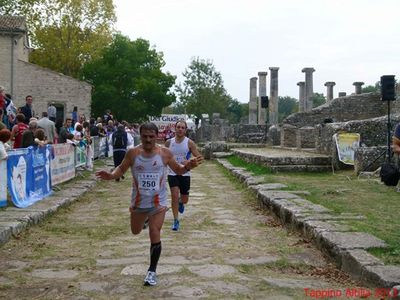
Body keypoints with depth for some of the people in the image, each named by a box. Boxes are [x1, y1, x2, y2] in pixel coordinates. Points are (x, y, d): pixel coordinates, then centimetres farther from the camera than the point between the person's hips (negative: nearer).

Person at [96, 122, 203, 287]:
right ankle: (145, 218, 59)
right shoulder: (133, 153, -10)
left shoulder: (165, 153, -10)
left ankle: (152, 271, 8)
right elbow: (121, 169, 3)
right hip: (139, 201, 2)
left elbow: (178, 170, 2)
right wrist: (111, 175, -18)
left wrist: (187, 166, -19)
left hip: (158, 201, -2)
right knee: (135, 231, 22)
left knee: (155, 235, -9)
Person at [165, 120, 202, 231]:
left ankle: (181, 202, 47)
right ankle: (176, 221, 0)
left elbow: (199, 157, -9)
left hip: (185, 174, 0)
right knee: (174, 196, -13)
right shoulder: (169, 142, 1)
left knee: (184, 200, 8)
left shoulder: (189, 143, -6)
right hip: (172, 173, 0)